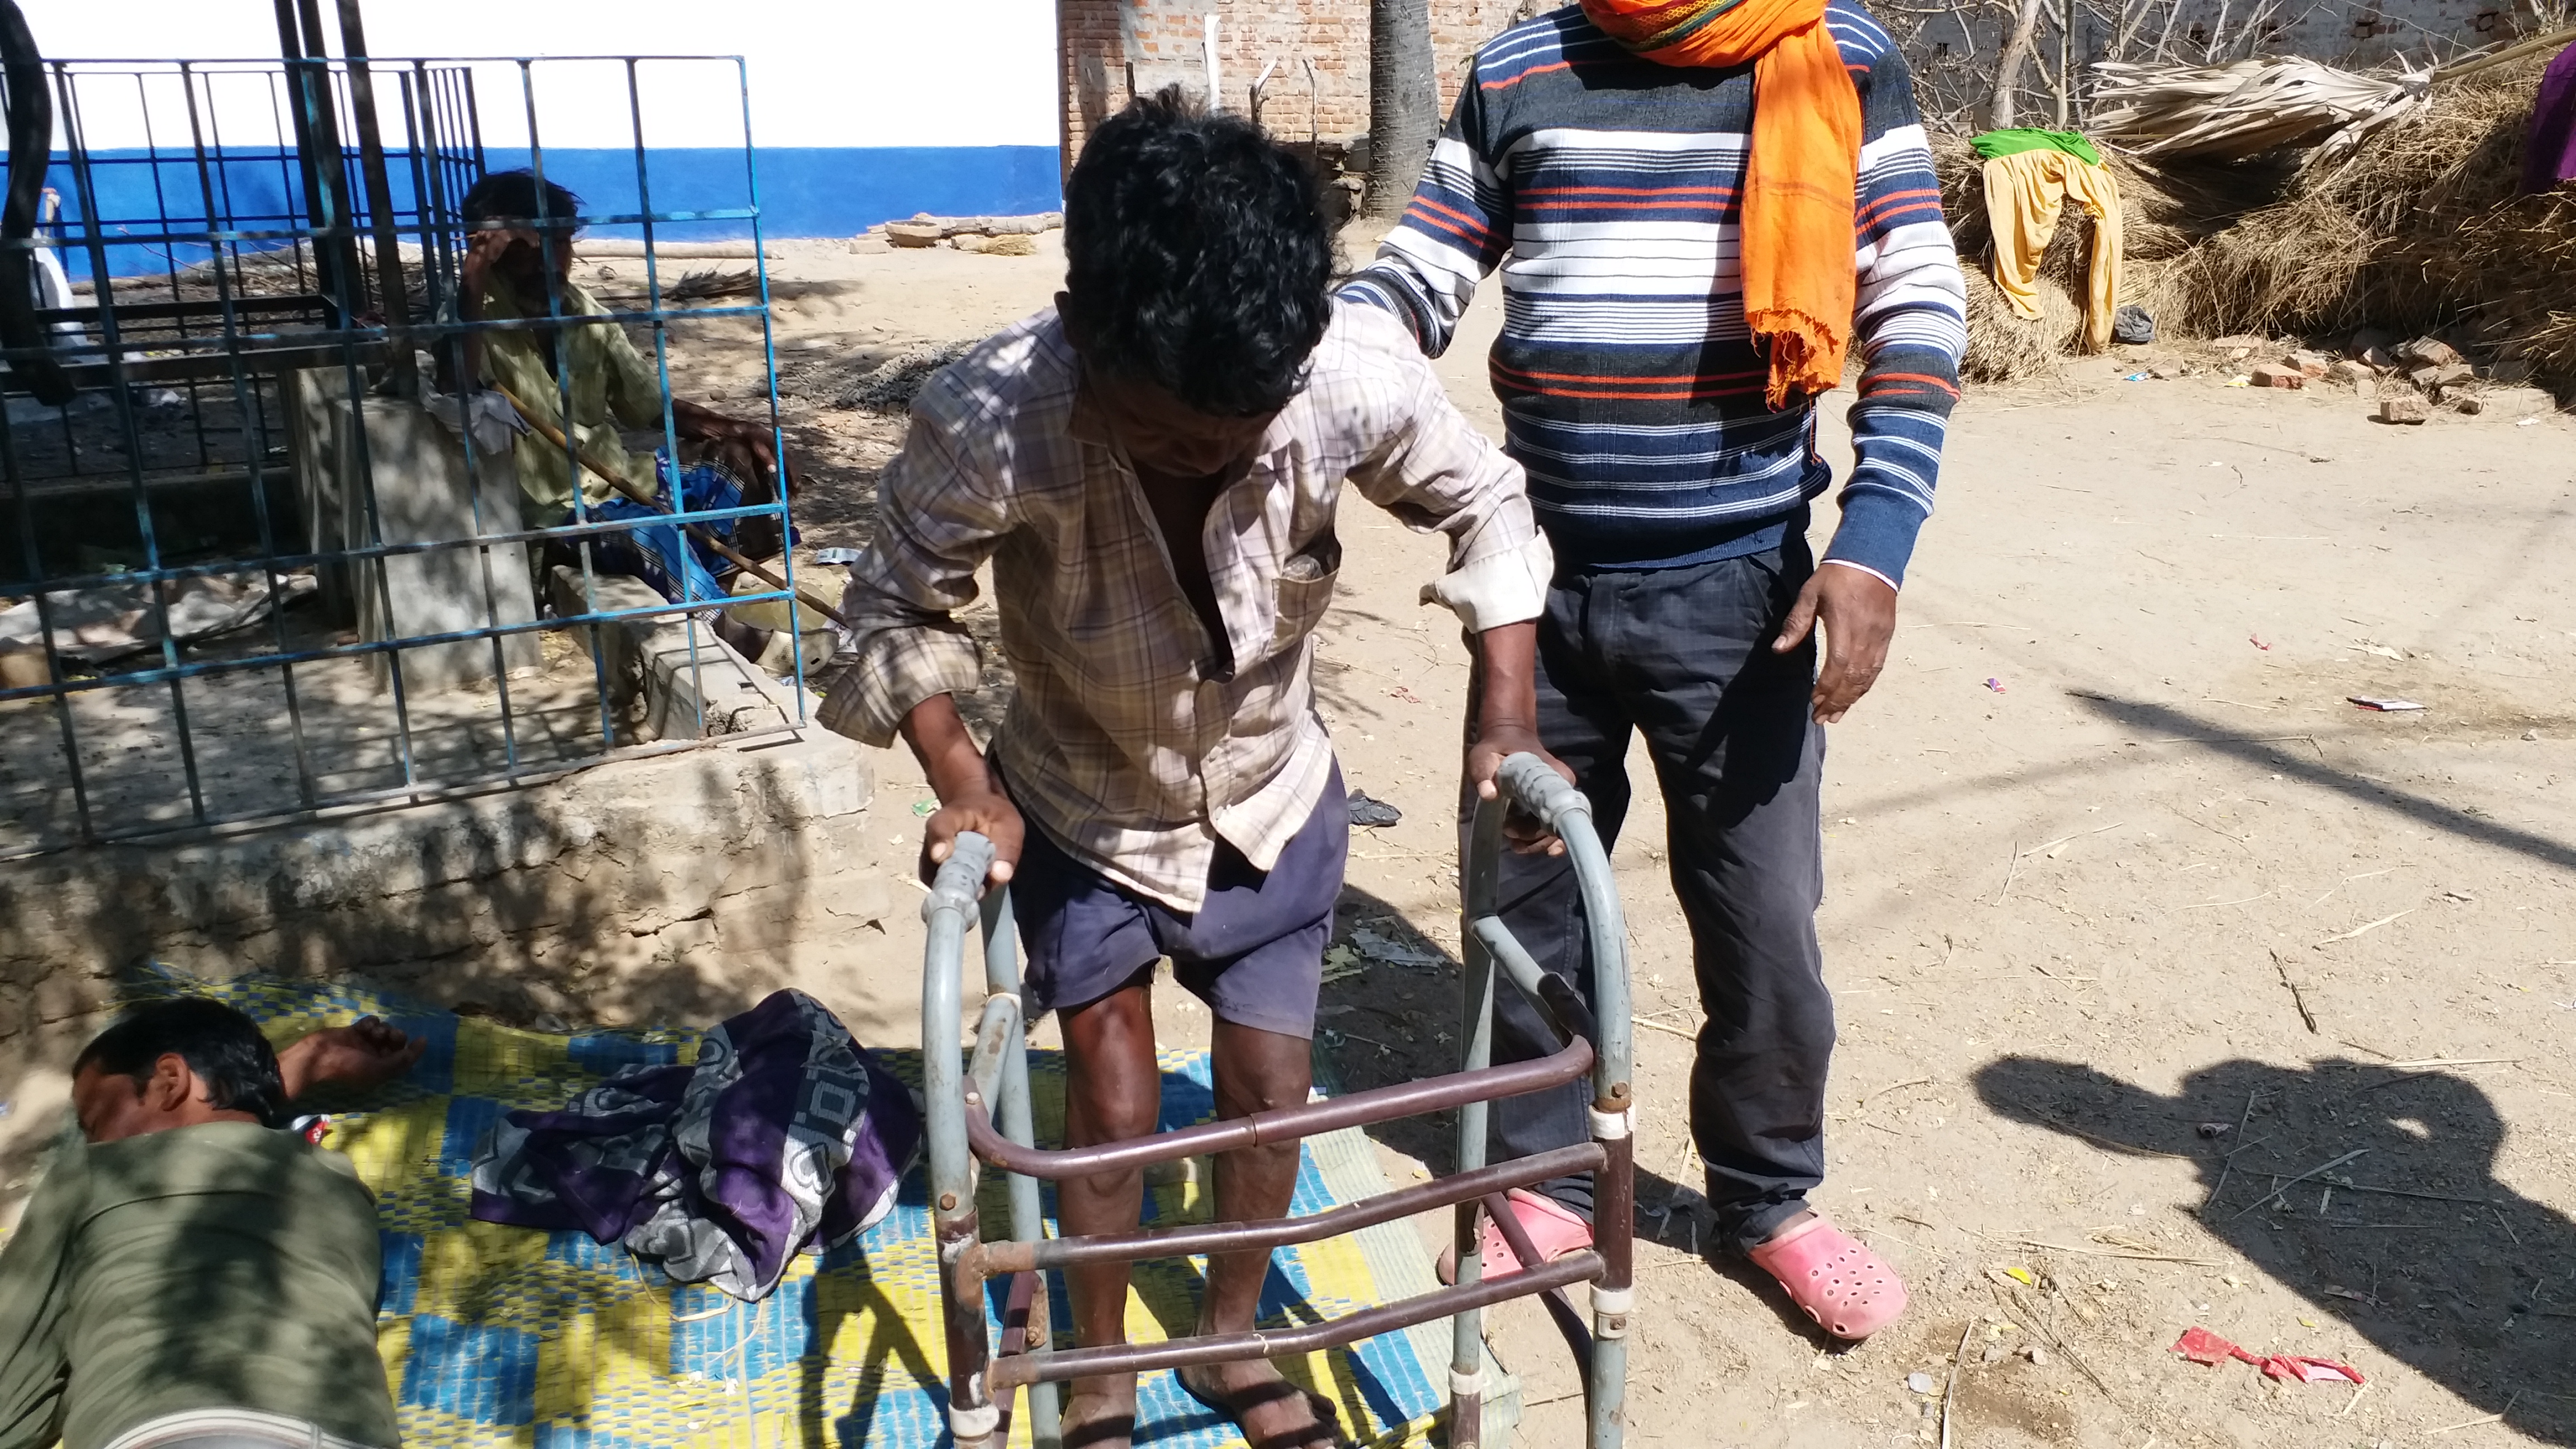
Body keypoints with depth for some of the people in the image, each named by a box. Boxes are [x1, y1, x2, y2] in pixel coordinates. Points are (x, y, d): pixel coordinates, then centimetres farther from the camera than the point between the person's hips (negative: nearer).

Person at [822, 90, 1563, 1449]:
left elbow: (1484, 504, -10)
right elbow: (895, 609, -16)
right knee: (1114, 1106, 4)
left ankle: (1231, 1340, 40)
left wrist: (1505, 717, -15)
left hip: (1272, 803, 2)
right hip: (1082, 811, -1)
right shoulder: (984, 424, -36)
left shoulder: (1359, 373, -33)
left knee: (1271, 1093, 10)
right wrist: (962, 784, -27)